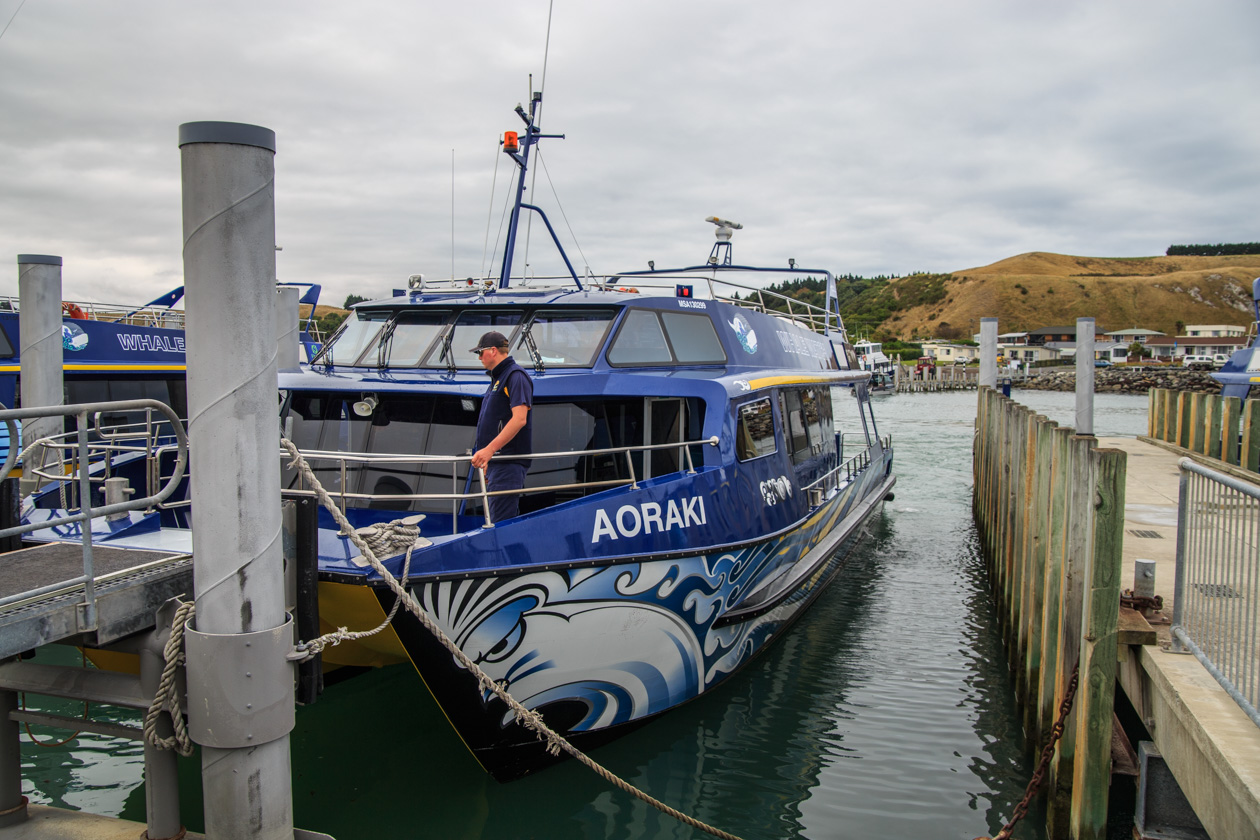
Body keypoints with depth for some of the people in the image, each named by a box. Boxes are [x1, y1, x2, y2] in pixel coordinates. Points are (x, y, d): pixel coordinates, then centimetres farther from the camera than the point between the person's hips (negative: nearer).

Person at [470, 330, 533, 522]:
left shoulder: (515, 376, -9)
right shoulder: (497, 378, 21)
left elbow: (519, 419, -21)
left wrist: (489, 449, -26)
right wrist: (487, 457, 21)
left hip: (508, 463, -10)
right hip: (496, 463, 10)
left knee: (501, 523, -13)